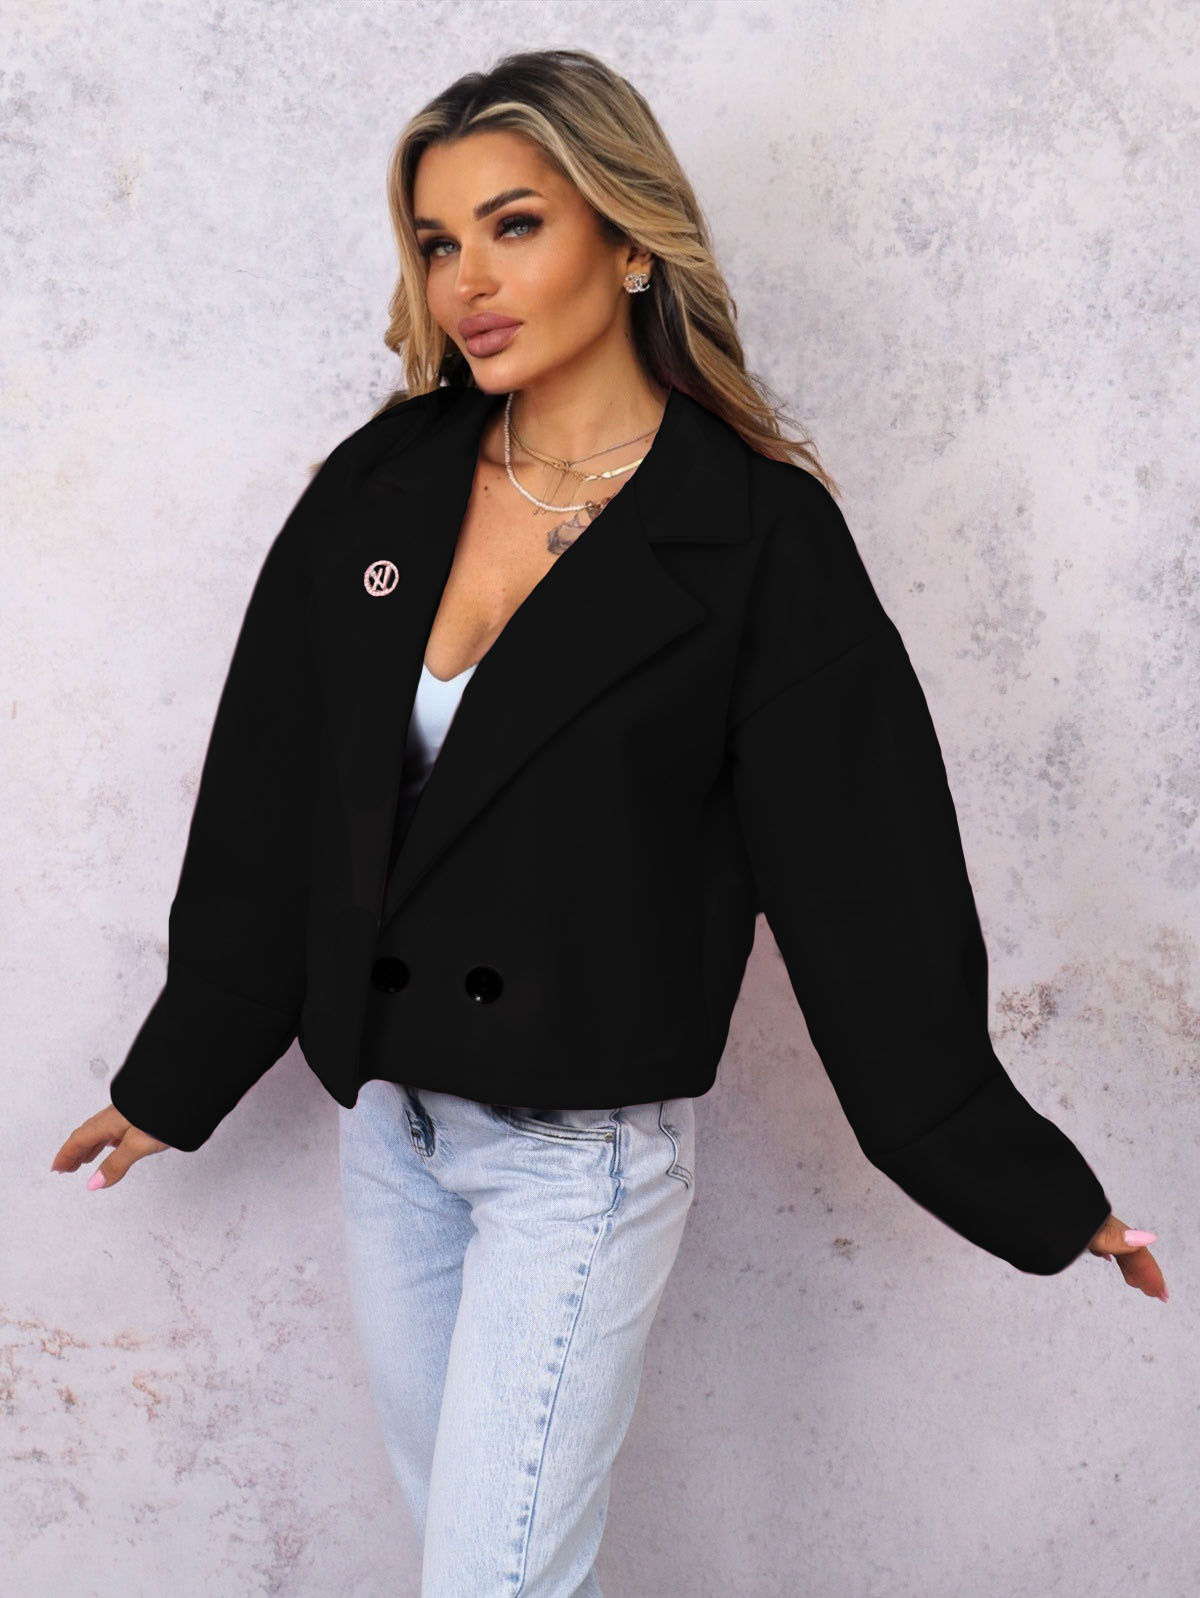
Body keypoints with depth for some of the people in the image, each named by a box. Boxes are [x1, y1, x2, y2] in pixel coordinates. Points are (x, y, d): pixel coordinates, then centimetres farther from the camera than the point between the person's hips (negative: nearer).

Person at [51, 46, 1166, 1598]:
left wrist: (1018, 1182, -5)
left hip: (586, 1149, -5)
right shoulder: (379, 490, 0)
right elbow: (268, 800, 7)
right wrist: (172, 1081, 14)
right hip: (385, 1115, 5)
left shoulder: (760, 536, -13)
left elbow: (863, 879, -8)